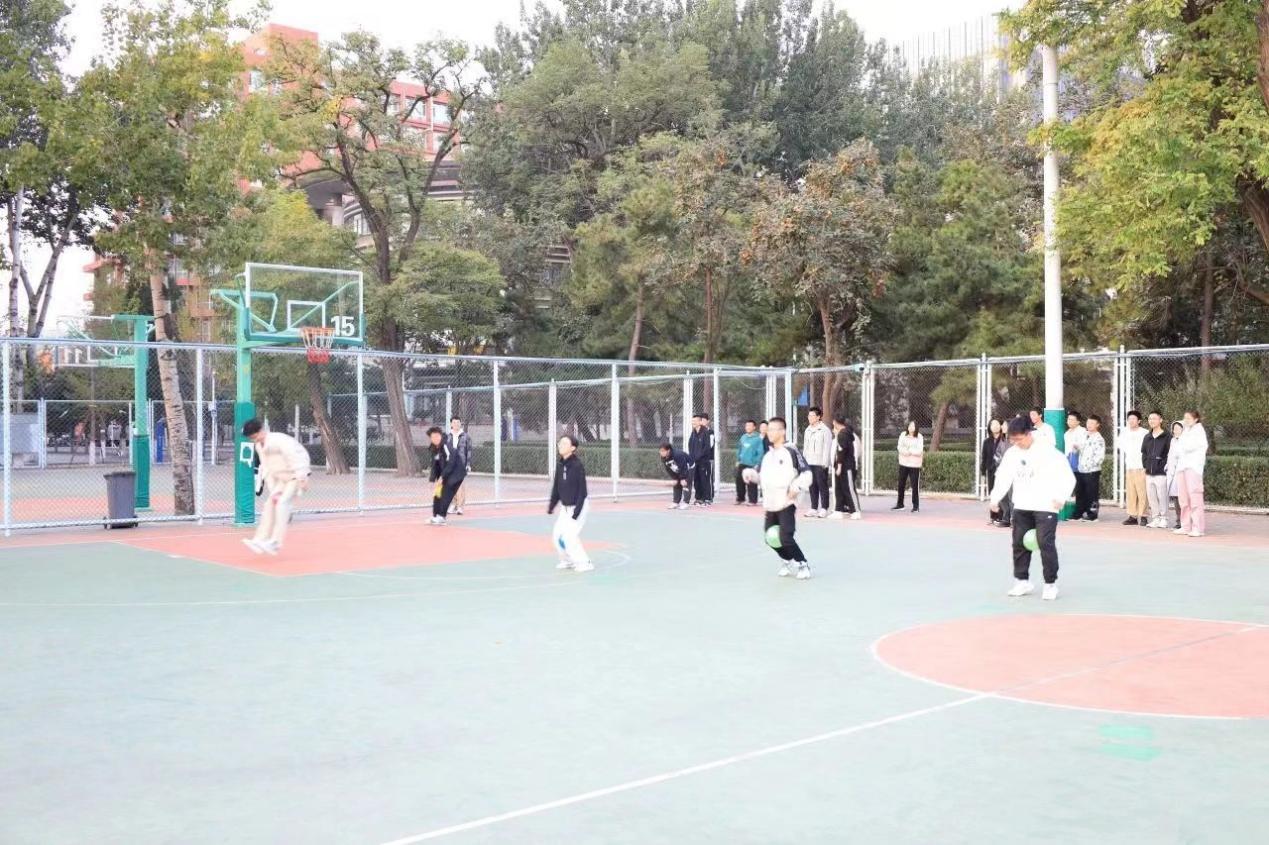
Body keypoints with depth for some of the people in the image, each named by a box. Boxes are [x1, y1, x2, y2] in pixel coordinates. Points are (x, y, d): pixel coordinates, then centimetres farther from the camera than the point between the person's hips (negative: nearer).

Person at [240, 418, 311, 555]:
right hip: (281, 477, 8)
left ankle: (276, 542, -22)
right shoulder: (259, 446, 2)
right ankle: (261, 540, -1)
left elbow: (296, 458, -30)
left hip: (296, 474, -8)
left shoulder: (279, 440, -25)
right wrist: (273, 490, -3)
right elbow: (267, 469, 4)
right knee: (270, 503, -1)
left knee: (282, 503, -20)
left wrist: (302, 478, -33)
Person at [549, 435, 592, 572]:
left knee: (569, 535, -13)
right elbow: (556, 487, 11)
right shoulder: (560, 465, 1)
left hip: (579, 506, -7)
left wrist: (577, 511, -22)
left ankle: (584, 563, 0)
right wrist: (552, 505, 11)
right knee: (557, 535, 8)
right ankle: (567, 560, 27)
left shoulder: (577, 465, -19)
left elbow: (582, 490, -19)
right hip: (566, 507, 7)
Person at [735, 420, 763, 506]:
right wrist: (738, 460, 13)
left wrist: (757, 464, -13)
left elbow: (760, 452, -10)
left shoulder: (758, 438, -7)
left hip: (752, 465, -6)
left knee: (751, 484, -4)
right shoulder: (743, 437, 11)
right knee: (739, 481, 8)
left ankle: (753, 501, 4)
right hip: (742, 464, 6)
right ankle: (740, 499, 22)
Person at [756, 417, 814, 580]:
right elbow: (761, 475, 21)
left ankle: (803, 565, 4)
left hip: (787, 504, -8)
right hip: (770, 505, 8)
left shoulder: (791, 452, -9)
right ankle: (787, 561, 33)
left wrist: (797, 488, -20)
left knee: (786, 538, -15)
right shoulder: (768, 455, 13)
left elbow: (807, 473, -10)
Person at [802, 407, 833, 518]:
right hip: (809, 463, 7)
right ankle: (814, 508, 13)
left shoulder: (824, 430, -5)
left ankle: (824, 509, 0)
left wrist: (824, 463, -14)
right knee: (812, 486, 8)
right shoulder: (807, 430, 17)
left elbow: (827, 448, -9)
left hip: (820, 463, -7)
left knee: (822, 485, -3)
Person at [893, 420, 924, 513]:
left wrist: (908, 450, -14)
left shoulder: (919, 437, -4)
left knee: (915, 485, -5)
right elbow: (900, 447, -7)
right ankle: (900, 504, 21)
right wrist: (913, 451, -17)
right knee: (901, 485, 9)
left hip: (914, 464, -3)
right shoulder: (903, 435, 3)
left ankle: (916, 506, 2)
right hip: (903, 463, 3)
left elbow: (919, 451, -13)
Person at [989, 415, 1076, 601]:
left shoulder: (1047, 452, -12)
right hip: (1021, 507, 6)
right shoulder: (1012, 453, 4)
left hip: (1045, 507, -6)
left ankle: (1051, 584, 1)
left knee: (1046, 543, -10)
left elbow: (1068, 476, -9)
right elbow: (1003, 477, 12)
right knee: (1019, 543, 8)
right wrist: (995, 498, 3)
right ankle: (1023, 582, 19)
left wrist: (1060, 497, -18)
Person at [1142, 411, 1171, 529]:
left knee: (1162, 496, -4)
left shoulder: (1166, 437, -3)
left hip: (1161, 473, -6)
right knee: (1151, 497, 7)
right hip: (1149, 473, 6)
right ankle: (1155, 518, 14)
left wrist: (1164, 466, -11)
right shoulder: (1147, 437, 15)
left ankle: (1163, 519, 4)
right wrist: (1146, 465, 9)